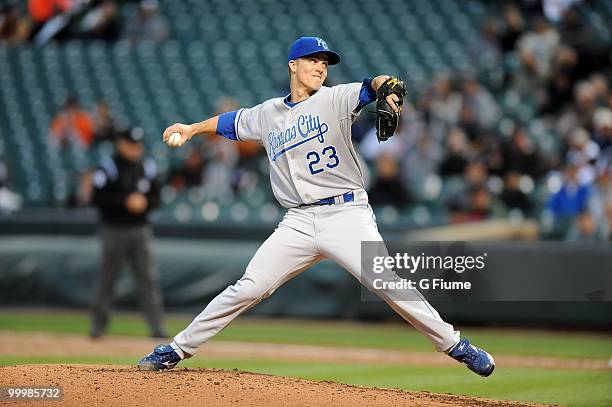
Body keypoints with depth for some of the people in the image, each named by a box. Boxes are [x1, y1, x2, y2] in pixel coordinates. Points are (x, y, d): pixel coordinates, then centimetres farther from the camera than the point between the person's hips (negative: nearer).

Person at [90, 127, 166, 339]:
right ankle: (98, 325, 15)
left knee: (149, 278, -5)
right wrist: (125, 201, -18)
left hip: (141, 230, 3)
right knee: (107, 278, 3)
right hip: (114, 230, -3)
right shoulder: (107, 169, -5)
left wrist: (144, 202, -8)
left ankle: (157, 327, -8)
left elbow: (156, 197, 14)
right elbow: (98, 198, -12)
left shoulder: (147, 168, 10)